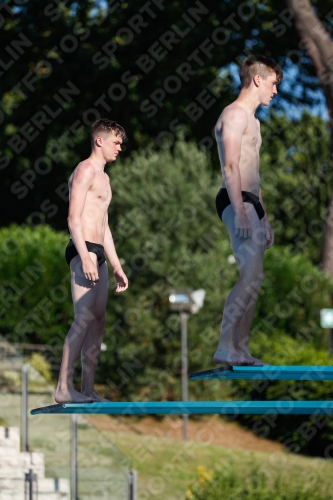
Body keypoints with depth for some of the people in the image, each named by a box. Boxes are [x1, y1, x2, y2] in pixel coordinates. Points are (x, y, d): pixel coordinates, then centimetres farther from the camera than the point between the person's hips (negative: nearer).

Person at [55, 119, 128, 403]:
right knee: (85, 318, -16)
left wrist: (117, 267, 25)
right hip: (83, 251, -10)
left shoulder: (103, 177, 26)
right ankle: (64, 387, -18)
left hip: (97, 253, 10)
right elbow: (74, 217, -15)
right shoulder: (86, 170, -5)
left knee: (98, 321, 5)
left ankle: (88, 390, 5)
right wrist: (85, 256, -24)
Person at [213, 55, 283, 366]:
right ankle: (225, 348, -21)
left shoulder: (251, 120, 26)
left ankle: (241, 351, 5)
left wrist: (264, 218, 26)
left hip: (249, 204, 10)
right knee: (252, 276, -19)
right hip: (236, 202, -10)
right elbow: (230, 167, -17)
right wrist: (240, 212, -25)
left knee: (252, 279, 6)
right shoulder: (235, 114, -7)